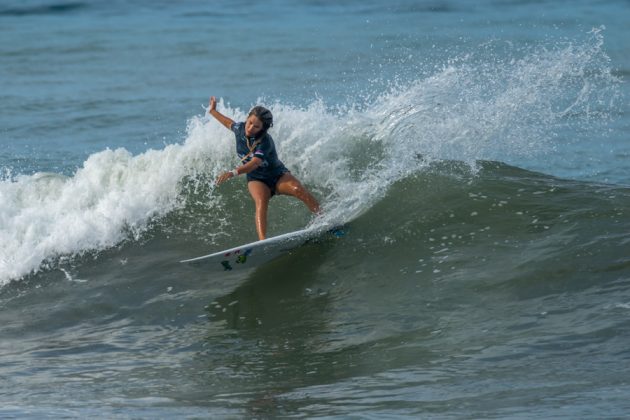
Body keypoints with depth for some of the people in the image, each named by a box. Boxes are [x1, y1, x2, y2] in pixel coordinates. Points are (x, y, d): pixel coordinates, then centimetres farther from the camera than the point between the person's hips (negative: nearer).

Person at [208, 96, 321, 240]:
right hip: (257, 180, 3)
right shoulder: (241, 128, -11)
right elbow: (230, 123, 15)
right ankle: (262, 241, -49)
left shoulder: (265, 142, -29)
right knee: (261, 202, -31)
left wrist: (233, 173, -58)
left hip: (278, 176, -3)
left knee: (299, 190, -31)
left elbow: (254, 164, -44)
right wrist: (212, 111, 32)